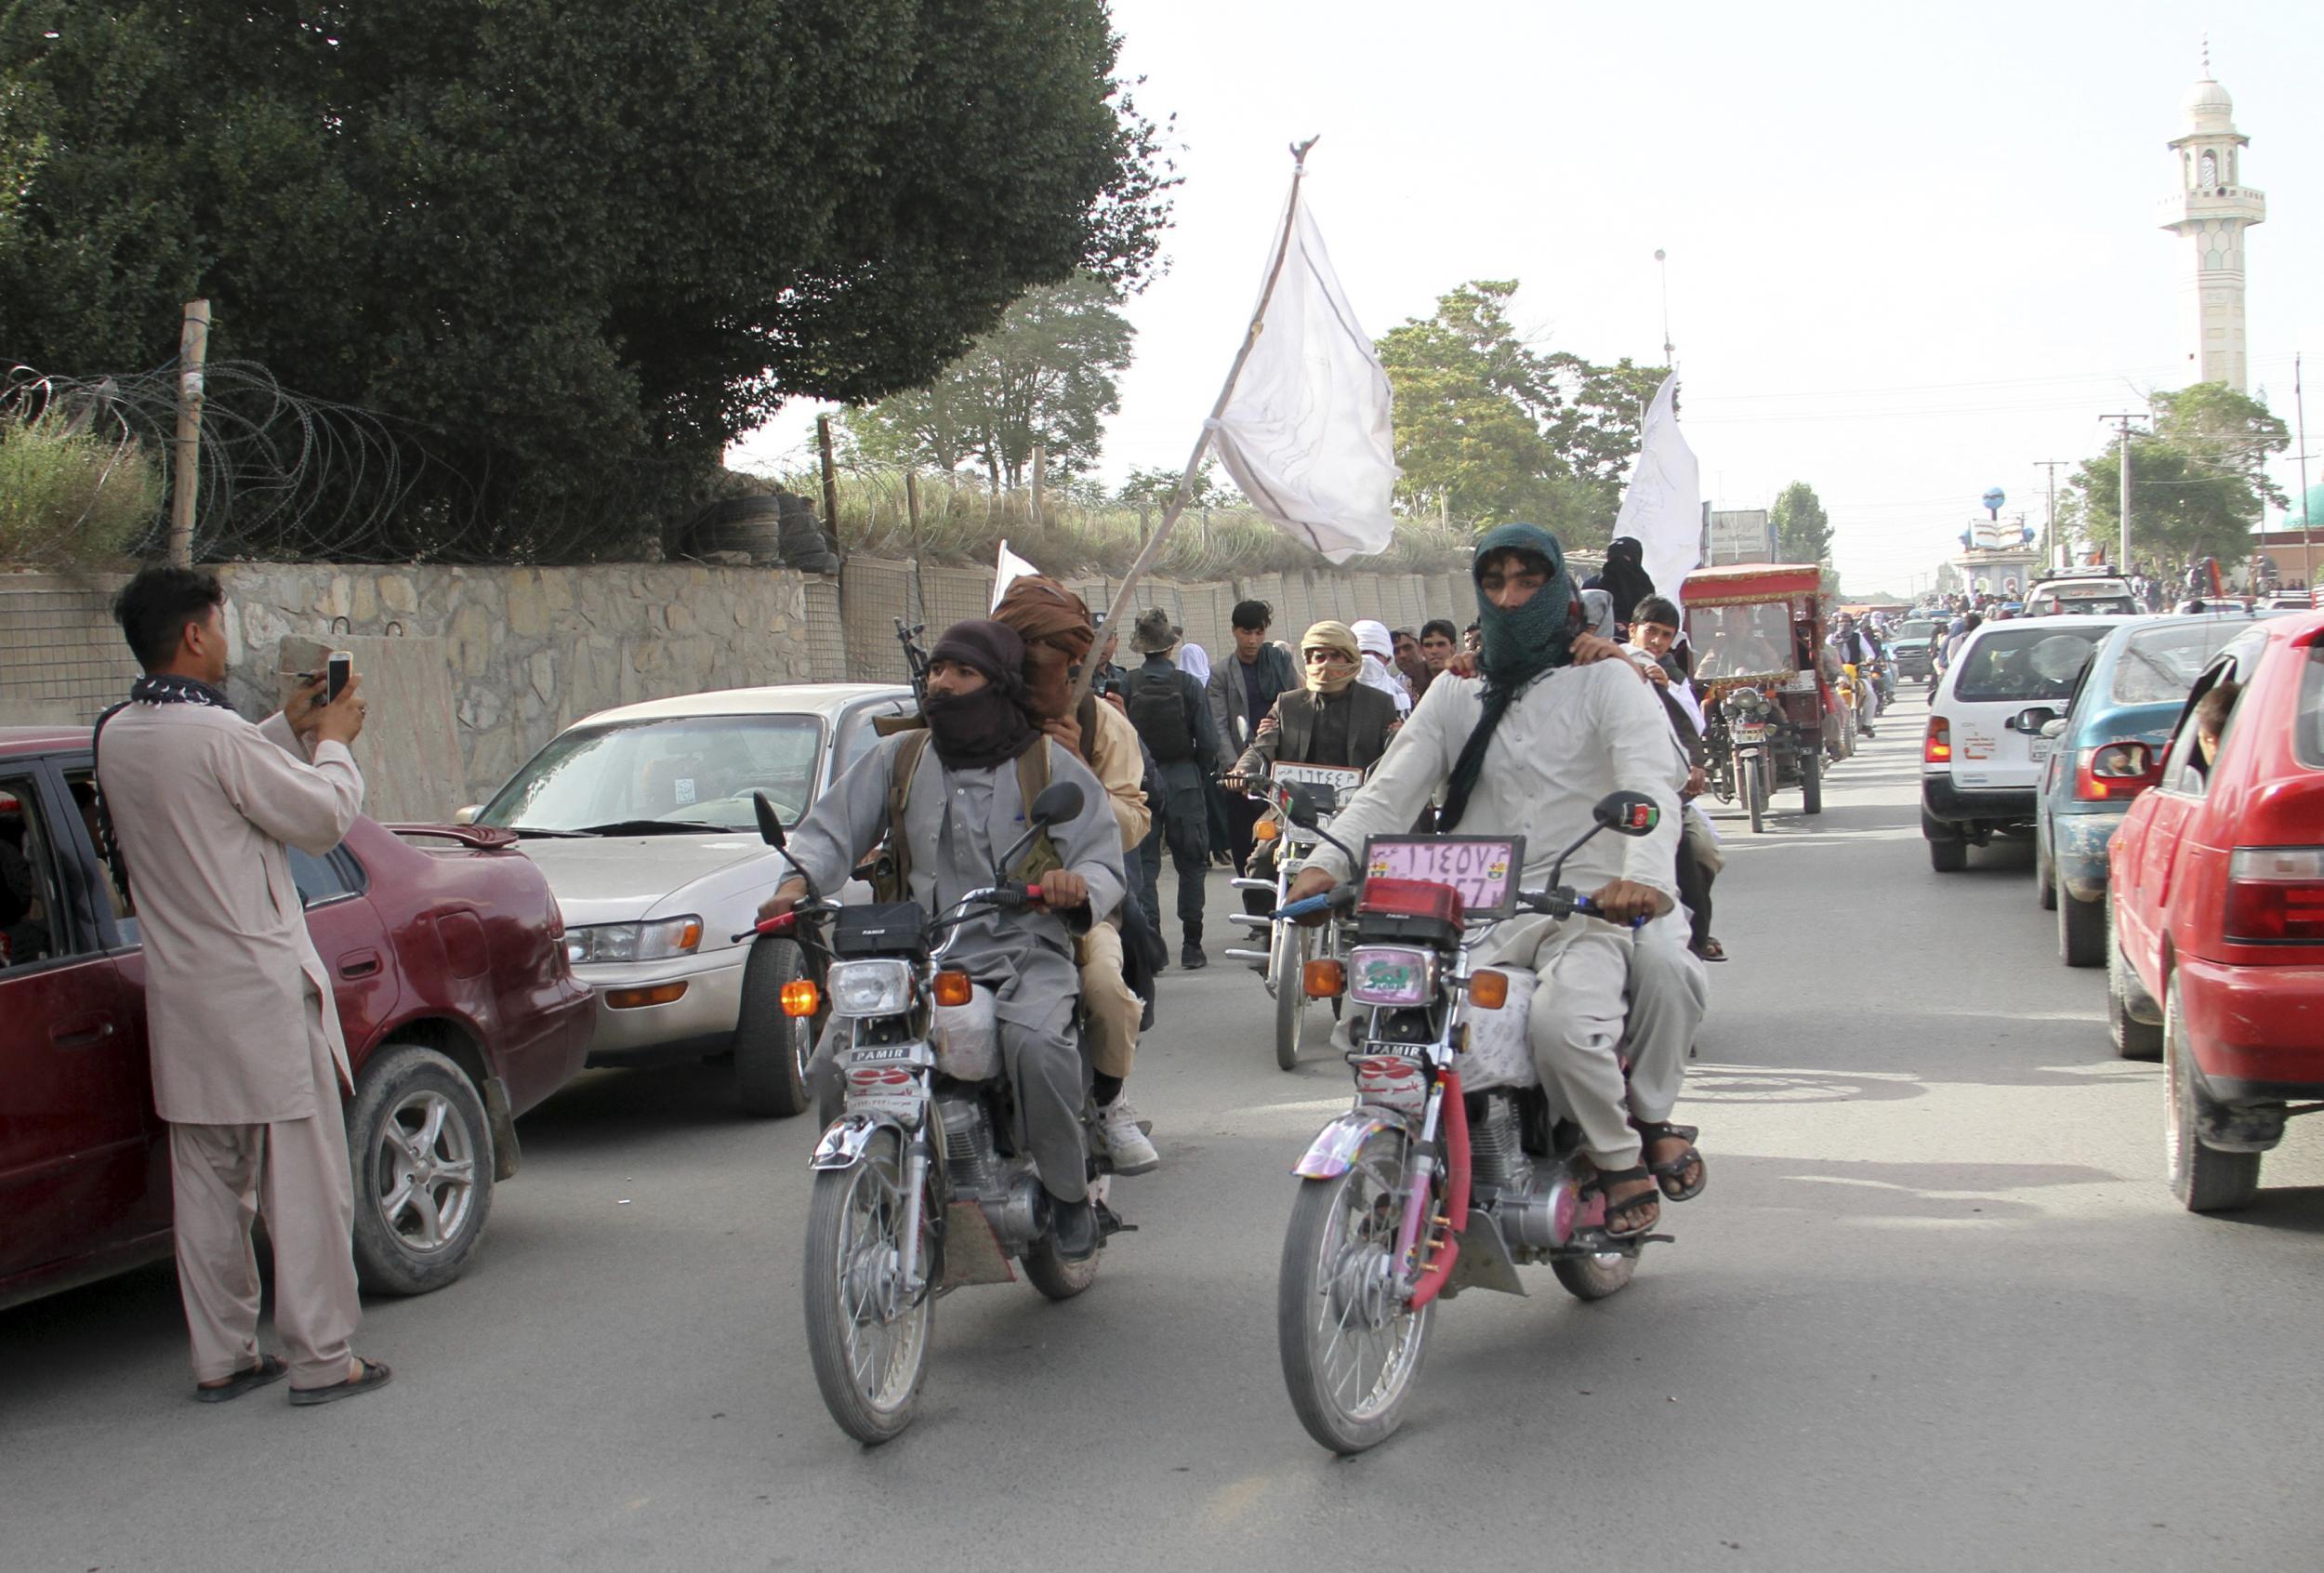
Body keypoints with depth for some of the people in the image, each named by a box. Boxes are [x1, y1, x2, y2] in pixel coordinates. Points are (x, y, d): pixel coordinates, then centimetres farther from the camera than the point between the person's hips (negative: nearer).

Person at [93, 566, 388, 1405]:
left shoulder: (116, 737, 6)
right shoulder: (213, 734, -18)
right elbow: (322, 817, -9)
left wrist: (291, 729, 22)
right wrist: (333, 742, 6)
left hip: (181, 998, 8)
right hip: (260, 995, -8)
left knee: (207, 1184, 14)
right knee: (303, 1180, 0)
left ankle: (220, 1358, 20)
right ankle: (321, 1359, 5)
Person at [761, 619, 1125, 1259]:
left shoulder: (1049, 764, 8)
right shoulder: (897, 758, 15)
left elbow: (1103, 858, 5)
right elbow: (832, 827, 11)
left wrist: (1079, 885, -20)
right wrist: (799, 879, -11)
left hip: (1023, 952, -3)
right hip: (919, 957, 3)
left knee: (1037, 1046, -35)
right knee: (836, 1061, -19)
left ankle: (1070, 1193, -11)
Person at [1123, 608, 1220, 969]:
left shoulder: (1126, 686, -8)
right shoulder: (1188, 685, -9)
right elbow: (1207, 741, -7)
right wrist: (1201, 774, 10)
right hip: (1183, 782, 0)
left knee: (1143, 864, 6)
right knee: (1190, 864, 10)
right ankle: (1191, 945, 10)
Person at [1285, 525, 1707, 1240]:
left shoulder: (1607, 680, 6)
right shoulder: (1455, 694, 20)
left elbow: (1651, 785, -11)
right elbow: (1390, 789, 8)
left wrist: (1645, 874, -32)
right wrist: (1327, 861, -13)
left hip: (1586, 905, -4)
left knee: (1565, 1021, -33)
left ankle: (1637, 1136, -3)